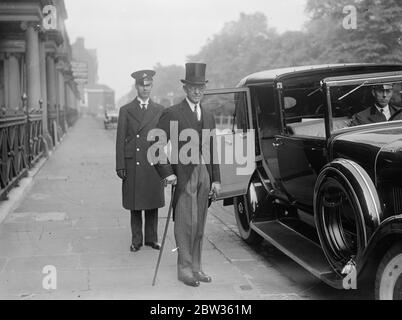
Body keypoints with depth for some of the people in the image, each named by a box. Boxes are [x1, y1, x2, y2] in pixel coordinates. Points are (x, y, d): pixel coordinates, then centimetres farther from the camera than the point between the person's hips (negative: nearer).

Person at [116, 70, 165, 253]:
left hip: (153, 164, 1)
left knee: (153, 203, 7)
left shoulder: (159, 110, 9)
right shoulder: (126, 110, 5)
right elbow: (120, 140, 3)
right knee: (135, 204, 5)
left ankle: (151, 238, 19)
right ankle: (136, 240, 16)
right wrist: (120, 166, -4)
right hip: (133, 164, -1)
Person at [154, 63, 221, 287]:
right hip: (183, 175, -6)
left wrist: (216, 179, 12)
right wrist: (167, 173, -14)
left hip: (204, 175, 6)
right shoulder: (172, 114, -4)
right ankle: (185, 269, 5)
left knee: (199, 224, 10)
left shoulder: (209, 117, 15)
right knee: (186, 223, -5)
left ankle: (196, 267, 20)